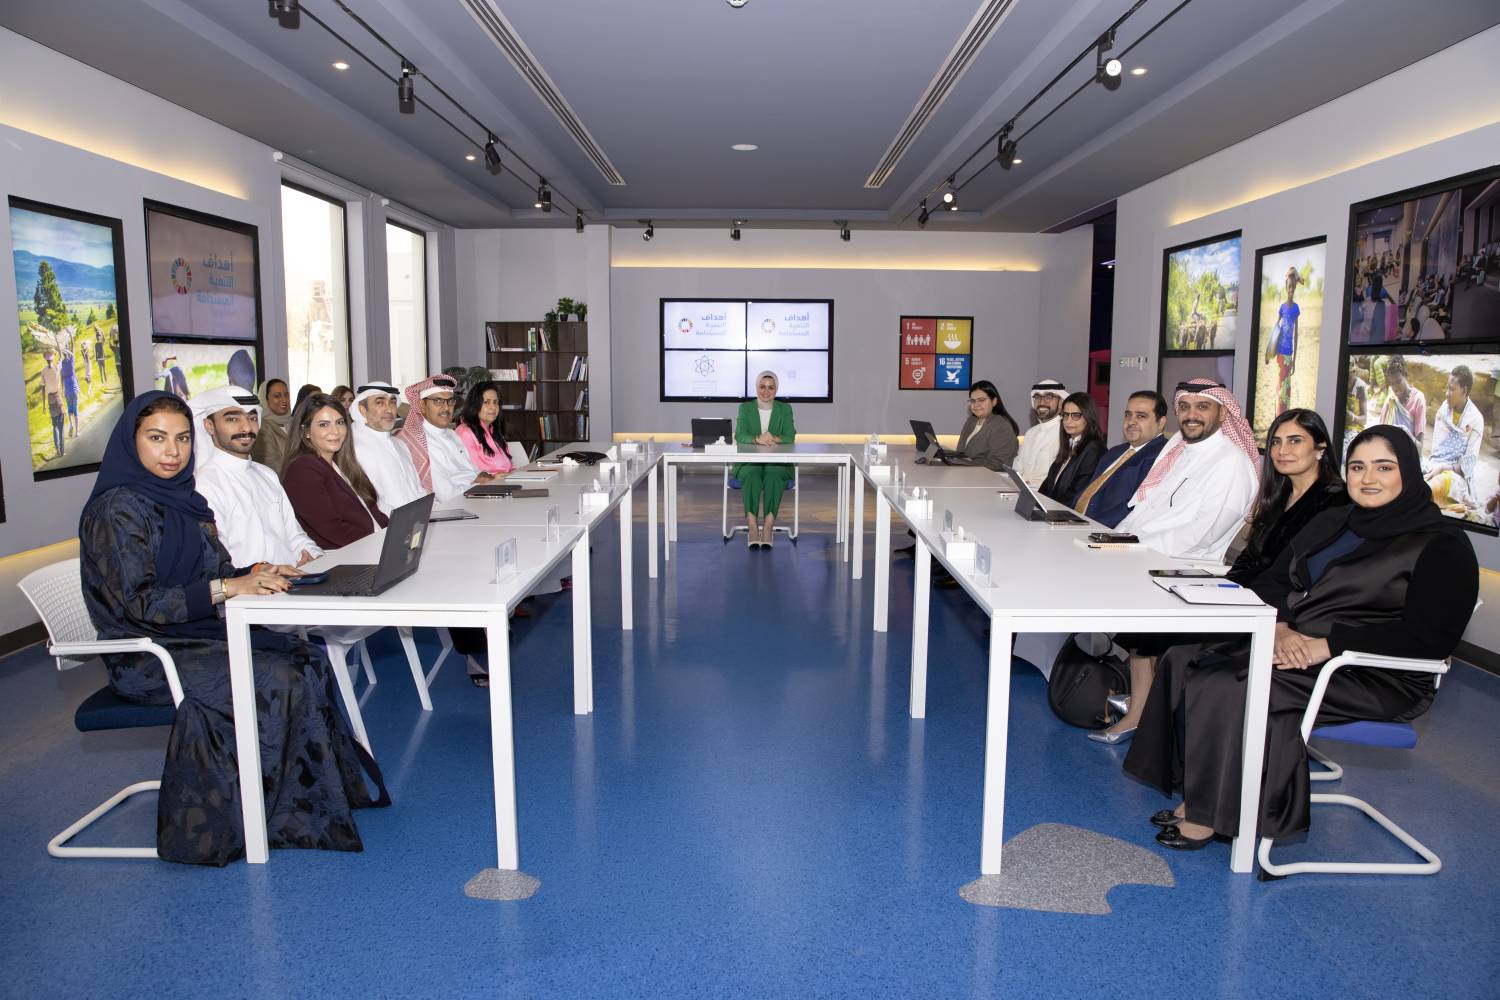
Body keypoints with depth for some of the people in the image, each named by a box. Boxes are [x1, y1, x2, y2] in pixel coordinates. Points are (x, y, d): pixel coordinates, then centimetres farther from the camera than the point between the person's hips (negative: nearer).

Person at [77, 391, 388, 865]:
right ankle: (280, 813, -5)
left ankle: (323, 791, 0)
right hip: (145, 658, -8)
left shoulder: (182, 498, 9)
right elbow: (140, 603, -22)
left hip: (192, 635, 8)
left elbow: (216, 569, 14)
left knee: (307, 659, -7)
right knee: (279, 679, -21)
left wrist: (255, 573, -7)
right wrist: (227, 587, -27)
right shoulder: (117, 509, -16)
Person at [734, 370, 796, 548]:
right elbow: (739, 436, -6)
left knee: (773, 473, -34)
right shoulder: (745, 408, 8)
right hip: (749, 462, 0)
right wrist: (757, 439, -27)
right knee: (751, 474, -34)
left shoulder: (785, 409, 9)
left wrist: (773, 438, -25)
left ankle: (768, 526, -37)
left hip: (777, 462, 0)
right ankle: (752, 526, -36)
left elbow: (790, 437, -4)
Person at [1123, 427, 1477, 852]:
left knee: (1230, 688, -27)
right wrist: (1282, 627, -11)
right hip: (1294, 647, 8)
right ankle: (1196, 796, -9)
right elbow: (1272, 581, 11)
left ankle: (1211, 815, -10)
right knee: (1183, 660, -13)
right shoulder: (1331, 522, 14)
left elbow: (1430, 637, -16)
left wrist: (1326, 644, -21)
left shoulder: (1441, 543, -7)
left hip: (1375, 677, -7)